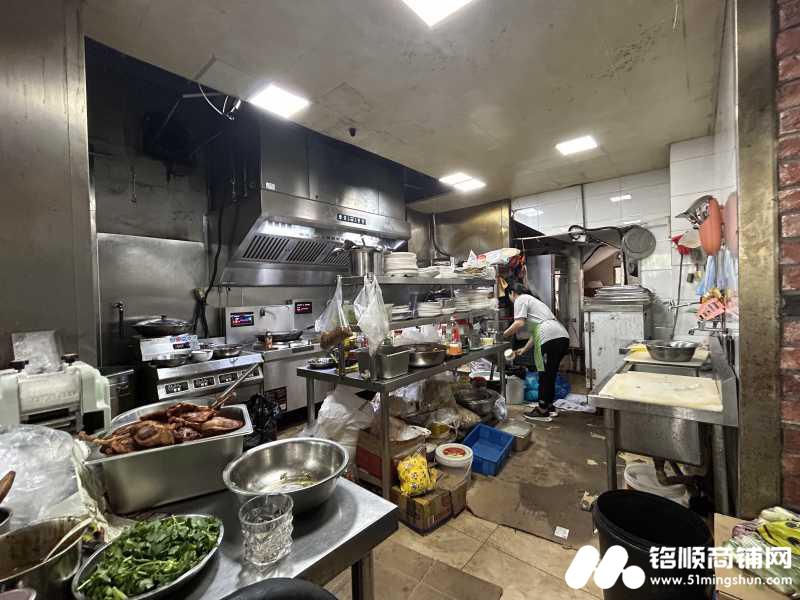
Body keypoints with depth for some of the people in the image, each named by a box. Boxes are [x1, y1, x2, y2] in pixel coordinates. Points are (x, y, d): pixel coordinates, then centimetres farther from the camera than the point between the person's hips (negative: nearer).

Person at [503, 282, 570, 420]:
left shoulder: (521, 299, 4)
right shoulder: (532, 299, 31)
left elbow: (519, 323, -12)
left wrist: (503, 334, 1)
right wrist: (523, 349, 28)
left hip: (550, 338, -9)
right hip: (562, 336, 9)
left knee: (545, 375, 2)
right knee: (550, 374, 19)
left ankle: (542, 410, 13)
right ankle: (550, 407, 29)